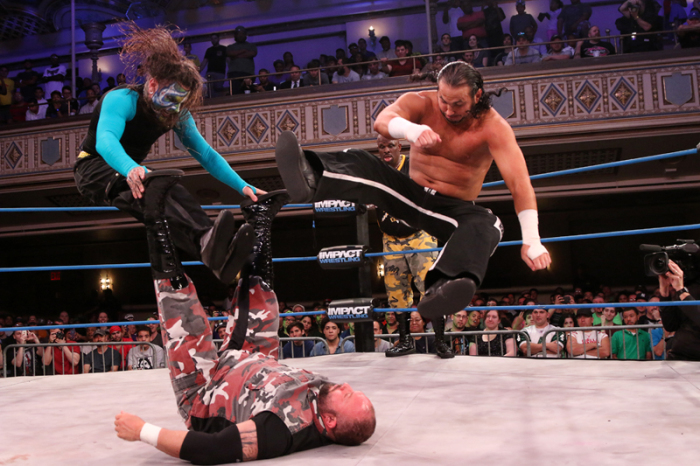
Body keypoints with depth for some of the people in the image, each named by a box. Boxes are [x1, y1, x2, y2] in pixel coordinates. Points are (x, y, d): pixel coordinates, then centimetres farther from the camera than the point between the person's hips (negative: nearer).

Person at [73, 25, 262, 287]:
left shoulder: (178, 116, -2)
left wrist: (243, 187, -17)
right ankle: (205, 242, -65)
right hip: (95, 170, -5)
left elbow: (206, 154, -4)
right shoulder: (121, 100, -21)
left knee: (173, 191, -31)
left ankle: (219, 256, -55)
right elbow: (105, 140, -39)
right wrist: (130, 169, -62)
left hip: (129, 173, 5)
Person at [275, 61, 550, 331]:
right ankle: (310, 178, -55)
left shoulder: (493, 126, -15)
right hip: (413, 194, 2)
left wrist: (532, 242, -33)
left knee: (487, 225, -35)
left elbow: (519, 183, -23)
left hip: (453, 209, -2)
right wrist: (411, 129, -54)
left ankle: (441, 291, -63)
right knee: (359, 164, -21)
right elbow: (382, 121, -31)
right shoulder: (421, 103, -9)